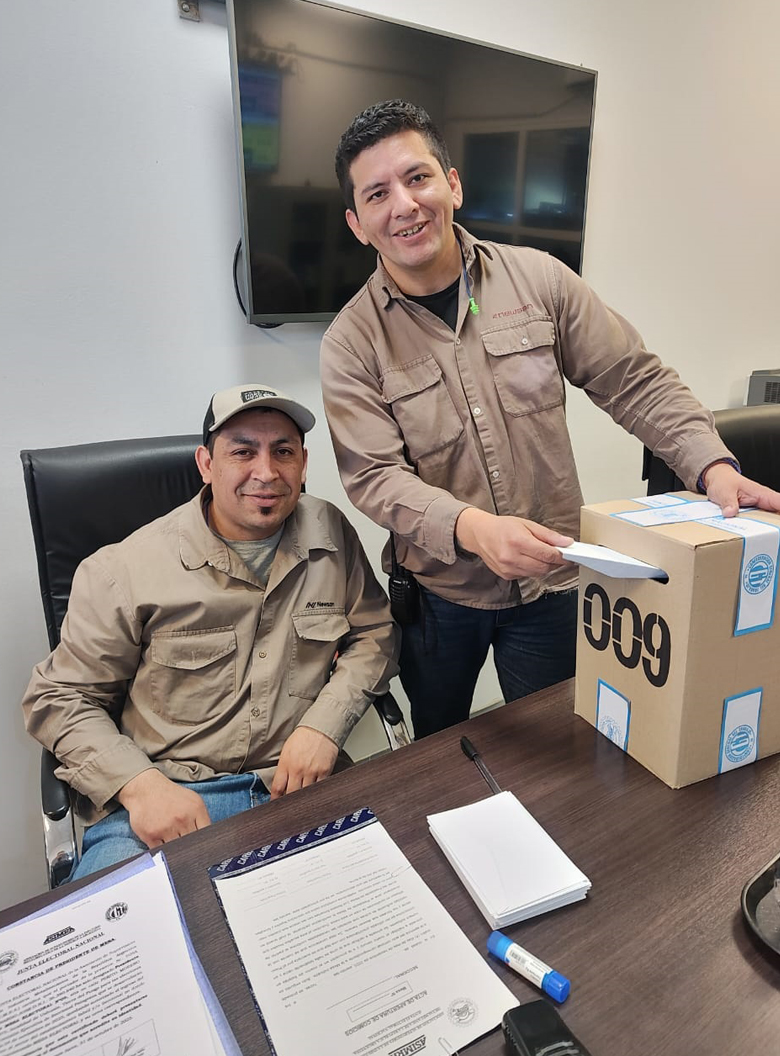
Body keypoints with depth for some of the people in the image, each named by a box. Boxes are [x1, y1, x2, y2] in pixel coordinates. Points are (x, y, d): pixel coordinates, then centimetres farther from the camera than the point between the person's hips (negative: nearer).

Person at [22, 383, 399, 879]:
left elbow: (374, 633, 11)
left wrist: (324, 724, -5)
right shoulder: (128, 569, -7)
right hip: (166, 800, -3)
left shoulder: (331, 534, 3)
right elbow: (60, 697, 1)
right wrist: (140, 784, -15)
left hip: (300, 782, 4)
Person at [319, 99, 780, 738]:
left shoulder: (538, 278, -4)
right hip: (438, 595, 0)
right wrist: (471, 528, -34)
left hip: (551, 587, 1)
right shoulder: (350, 344, -9)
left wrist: (713, 465, -16)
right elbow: (374, 477, -17)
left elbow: (635, 381, -1)